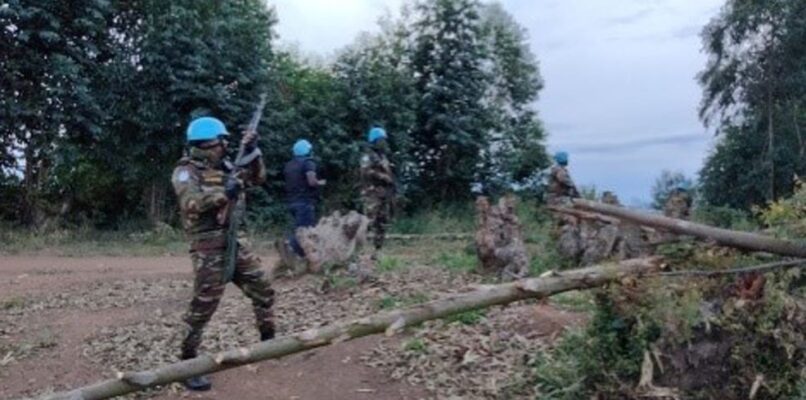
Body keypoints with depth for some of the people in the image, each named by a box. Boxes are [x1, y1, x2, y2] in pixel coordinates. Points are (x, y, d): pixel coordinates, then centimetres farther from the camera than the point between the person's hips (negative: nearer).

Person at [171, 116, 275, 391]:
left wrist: (252, 152, -2)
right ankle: (187, 363, 5)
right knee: (203, 305, -6)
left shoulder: (225, 167, 12)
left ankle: (268, 341, 30)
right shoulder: (186, 171, -7)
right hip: (209, 247, -7)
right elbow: (191, 202, -23)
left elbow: (257, 178, 12)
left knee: (263, 291, 13)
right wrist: (223, 193, -34)